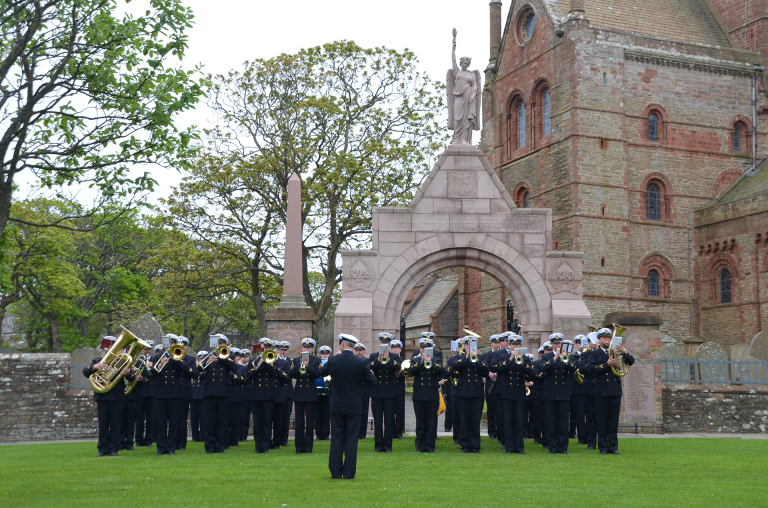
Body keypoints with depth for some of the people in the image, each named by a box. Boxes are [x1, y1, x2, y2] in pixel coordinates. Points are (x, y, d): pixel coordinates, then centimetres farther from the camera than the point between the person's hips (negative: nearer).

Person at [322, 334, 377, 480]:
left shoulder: (333, 360, -7)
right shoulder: (361, 362, -9)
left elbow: (322, 372, 13)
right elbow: (372, 382, -7)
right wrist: (371, 374, 14)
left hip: (337, 407, 1)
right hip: (354, 407, -1)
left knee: (336, 440, 7)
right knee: (351, 440, 4)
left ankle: (336, 472, 9)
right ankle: (349, 473, 5)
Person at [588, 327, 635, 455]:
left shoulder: (616, 353, 15)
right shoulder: (595, 354, 8)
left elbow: (631, 361, 3)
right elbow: (591, 369, -8)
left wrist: (624, 353, -16)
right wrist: (607, 364, -18)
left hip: (615, 391, 2)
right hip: (601, 391, -2)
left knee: (614, 420, 4)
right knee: (602, 420, 0)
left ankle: (613, 447, 9)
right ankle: (603, 447, 5)